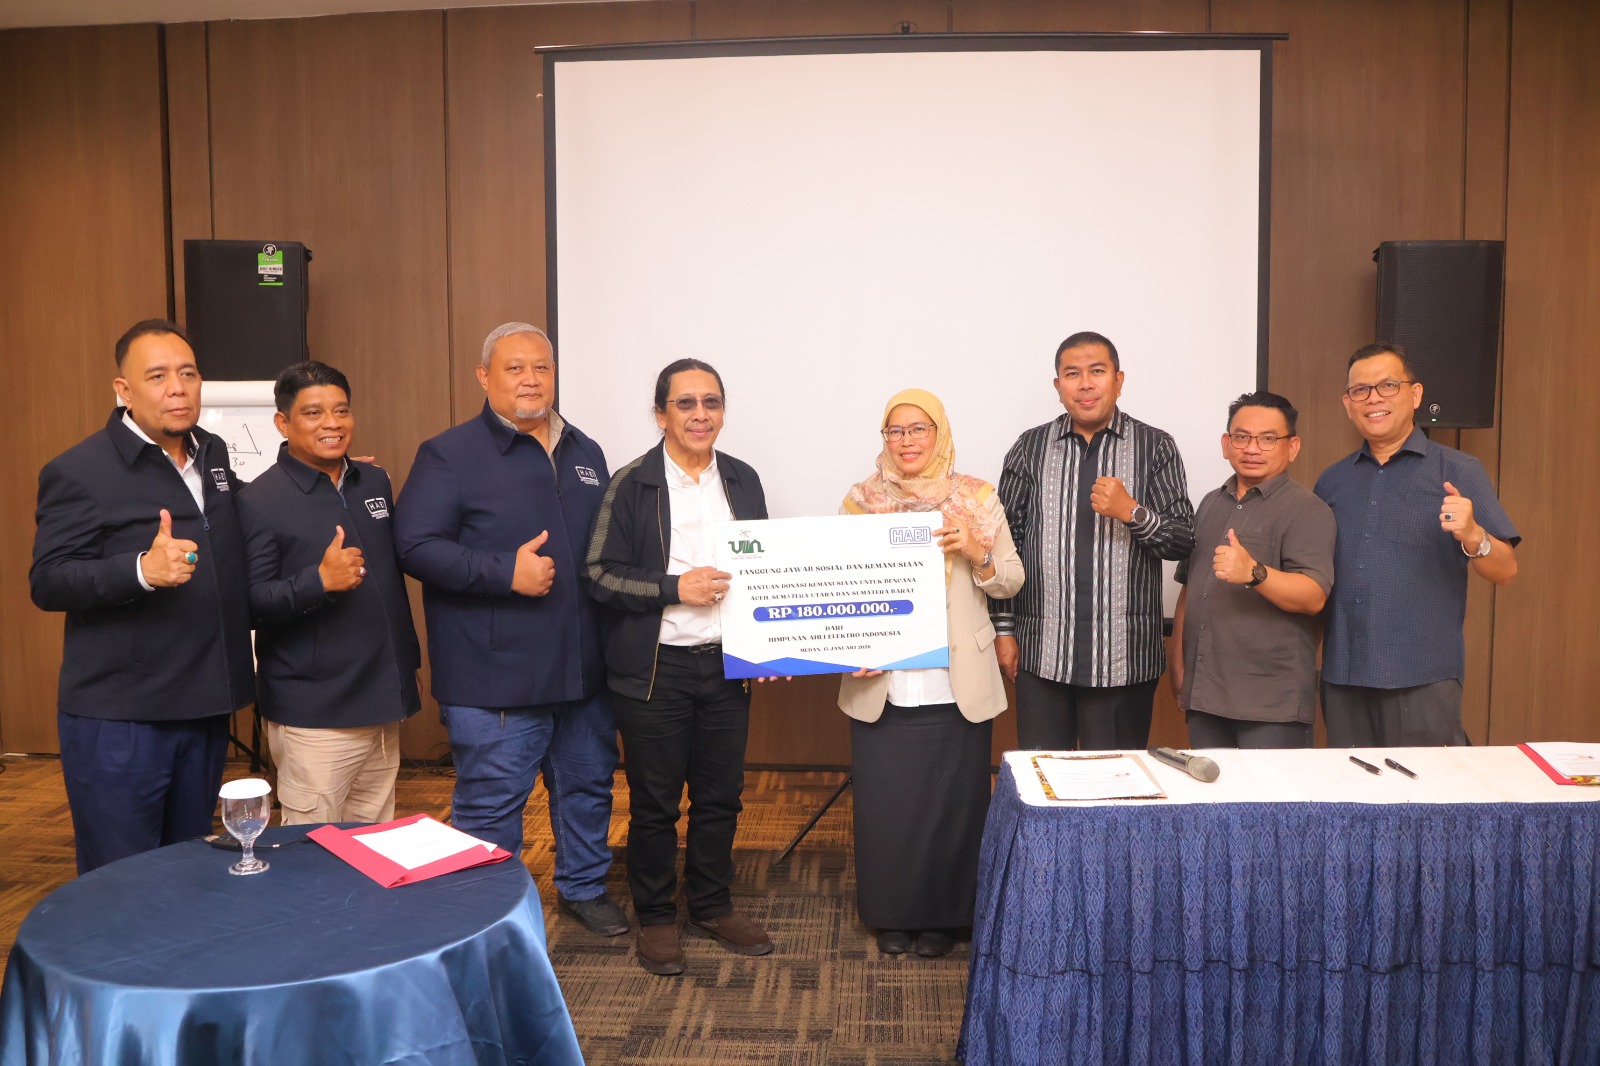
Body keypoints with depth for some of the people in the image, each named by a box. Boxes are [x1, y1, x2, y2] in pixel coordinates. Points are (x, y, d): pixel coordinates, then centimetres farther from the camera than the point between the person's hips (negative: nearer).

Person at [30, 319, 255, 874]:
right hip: (117, 722, -6)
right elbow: (47, 582, -13)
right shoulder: (78, 470, -10)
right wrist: (142, 570, -31)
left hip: (205, 712, 6)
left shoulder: (213, 454, 10)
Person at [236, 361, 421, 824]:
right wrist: (319, 581, -28)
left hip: (383, 702, 6)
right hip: (314, 717, -6)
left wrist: (408, 655, 20)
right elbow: (250, 604, -14)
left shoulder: (375, 481, 10)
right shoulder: (260, 500, -9)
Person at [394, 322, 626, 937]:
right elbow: (416, 545, -14)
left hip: (582, 670, 6)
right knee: (490, 806, 3)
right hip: (495, 677, -6)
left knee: (588, 785, 19)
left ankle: (582, 887, 39)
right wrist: (506, 572, -21)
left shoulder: (585, 454, 13)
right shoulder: (450, 455, -6)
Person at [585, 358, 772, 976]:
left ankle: (712, 907, 32)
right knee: (654, 802, 6)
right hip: (655, 667, -4)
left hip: (728, 663, 4)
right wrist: (675, 587, -19)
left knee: (720, 796, 13)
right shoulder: (632, 485, -6)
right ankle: (655, 918, 24)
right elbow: (600, 575, -8)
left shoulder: (743, 481, 8)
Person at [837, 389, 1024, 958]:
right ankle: (891, 913, 26)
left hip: (955, 686, 0)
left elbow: (1011, 582, 5)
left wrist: (977, 552, -15)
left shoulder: (977, 498, 3)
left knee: (952, 802, 6)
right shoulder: (862, 499, 5)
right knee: (885, 801, 6)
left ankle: (943, 915, 26)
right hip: (882, 685, 1)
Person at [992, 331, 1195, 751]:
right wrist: (1003, 629, 4)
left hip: (1124, 657, -1)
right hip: (1042, 655, 1)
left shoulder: (1155, 447, 3)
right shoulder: (1030, 448, 6)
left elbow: (1184, 540, 2)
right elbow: (1006, 541, 7)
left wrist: (1132, 512, -16)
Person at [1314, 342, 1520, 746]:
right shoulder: (1332, 481, 11)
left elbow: (1505, 570, -3)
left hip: (1424, 680, -3)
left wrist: (1471, 536, -24)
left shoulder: (1459, 472, 1)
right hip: (1342, 676, 4)